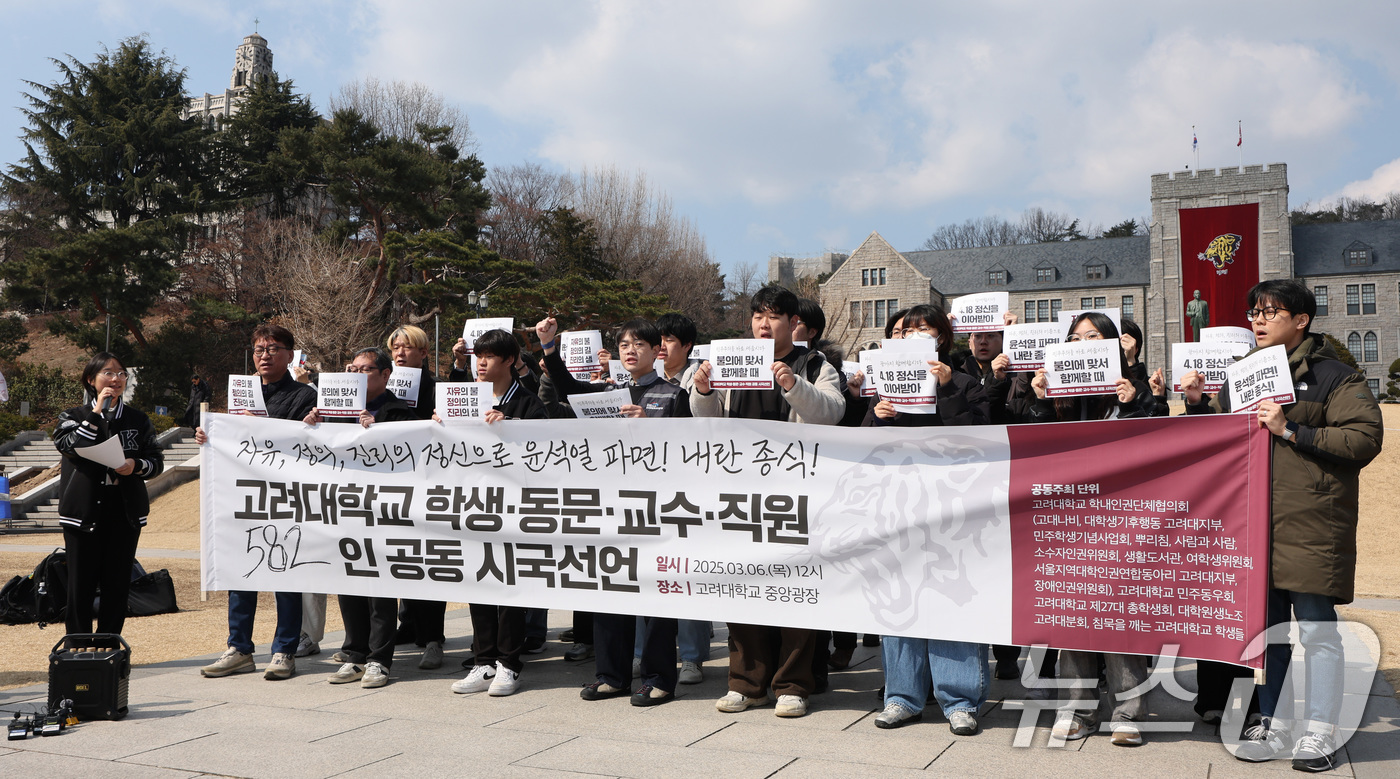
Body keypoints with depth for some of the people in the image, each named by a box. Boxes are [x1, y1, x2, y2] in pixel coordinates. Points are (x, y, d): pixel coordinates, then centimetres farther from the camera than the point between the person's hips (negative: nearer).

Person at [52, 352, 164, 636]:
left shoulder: (138, 420, 11)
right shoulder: (73, 417, 7)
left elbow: (157, 461, 8)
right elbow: (72, 447, -14)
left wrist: (136, 465, -12)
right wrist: (96, 413, -13)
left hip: (125, 513, 2)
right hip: (83, 511, -2)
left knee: (117, 585, 4)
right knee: (81, 585, 0)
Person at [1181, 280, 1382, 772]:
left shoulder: (1334, 377, -1)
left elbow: (1365, 439, -12)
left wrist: (1290, 431, -16)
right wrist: (1197, 403, 7)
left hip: (1311, 523, -6)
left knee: (1316, 630, -2)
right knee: (1266, 627, 11)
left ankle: (1321, 735, 9)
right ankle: (1274, 729, 21)